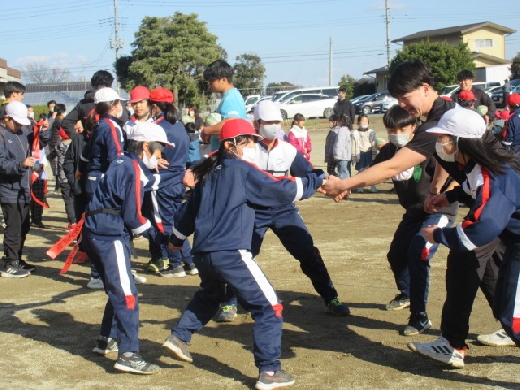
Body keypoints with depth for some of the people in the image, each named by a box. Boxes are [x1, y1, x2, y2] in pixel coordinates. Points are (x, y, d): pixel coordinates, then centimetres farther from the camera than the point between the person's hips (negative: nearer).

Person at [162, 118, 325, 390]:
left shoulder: (209, 172, 16)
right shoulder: (244, 170, -5)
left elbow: (192, 207, 25)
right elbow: (283, 190, -7)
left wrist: (177, 237, 38)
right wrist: (317, 181, 4)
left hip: (202, 253, 8)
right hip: (230, 254, -8)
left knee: (209, 295, 37)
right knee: (269, 306, -1)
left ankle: (178, 338, 35)